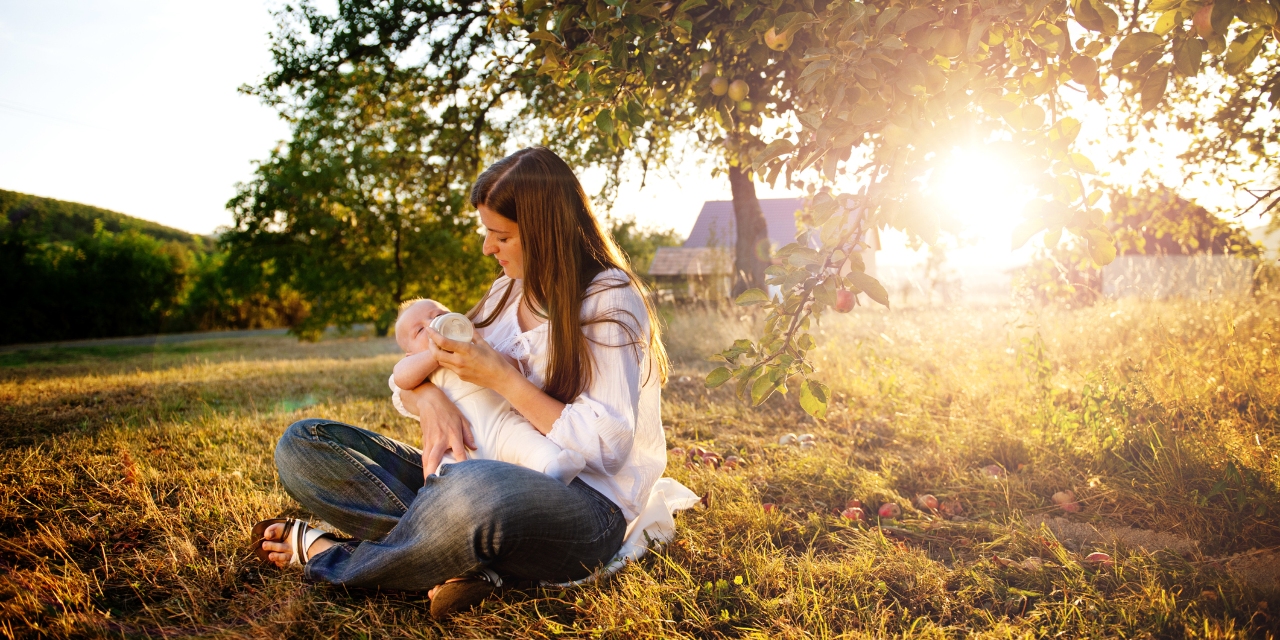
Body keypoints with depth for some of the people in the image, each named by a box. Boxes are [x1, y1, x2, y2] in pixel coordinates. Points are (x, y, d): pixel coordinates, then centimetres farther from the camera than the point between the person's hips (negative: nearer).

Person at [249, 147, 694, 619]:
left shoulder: (611, 301, -8)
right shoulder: (509, 291, 14)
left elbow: (608, 445, -16)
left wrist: (500, 377, -15)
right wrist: (430, 399, -11)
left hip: (588, 505, -7)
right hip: (488, 475, 8)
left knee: (476, 491, -44)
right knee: (301, 445, -5)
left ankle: (329, 559, -14)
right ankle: (464, 556, -24)